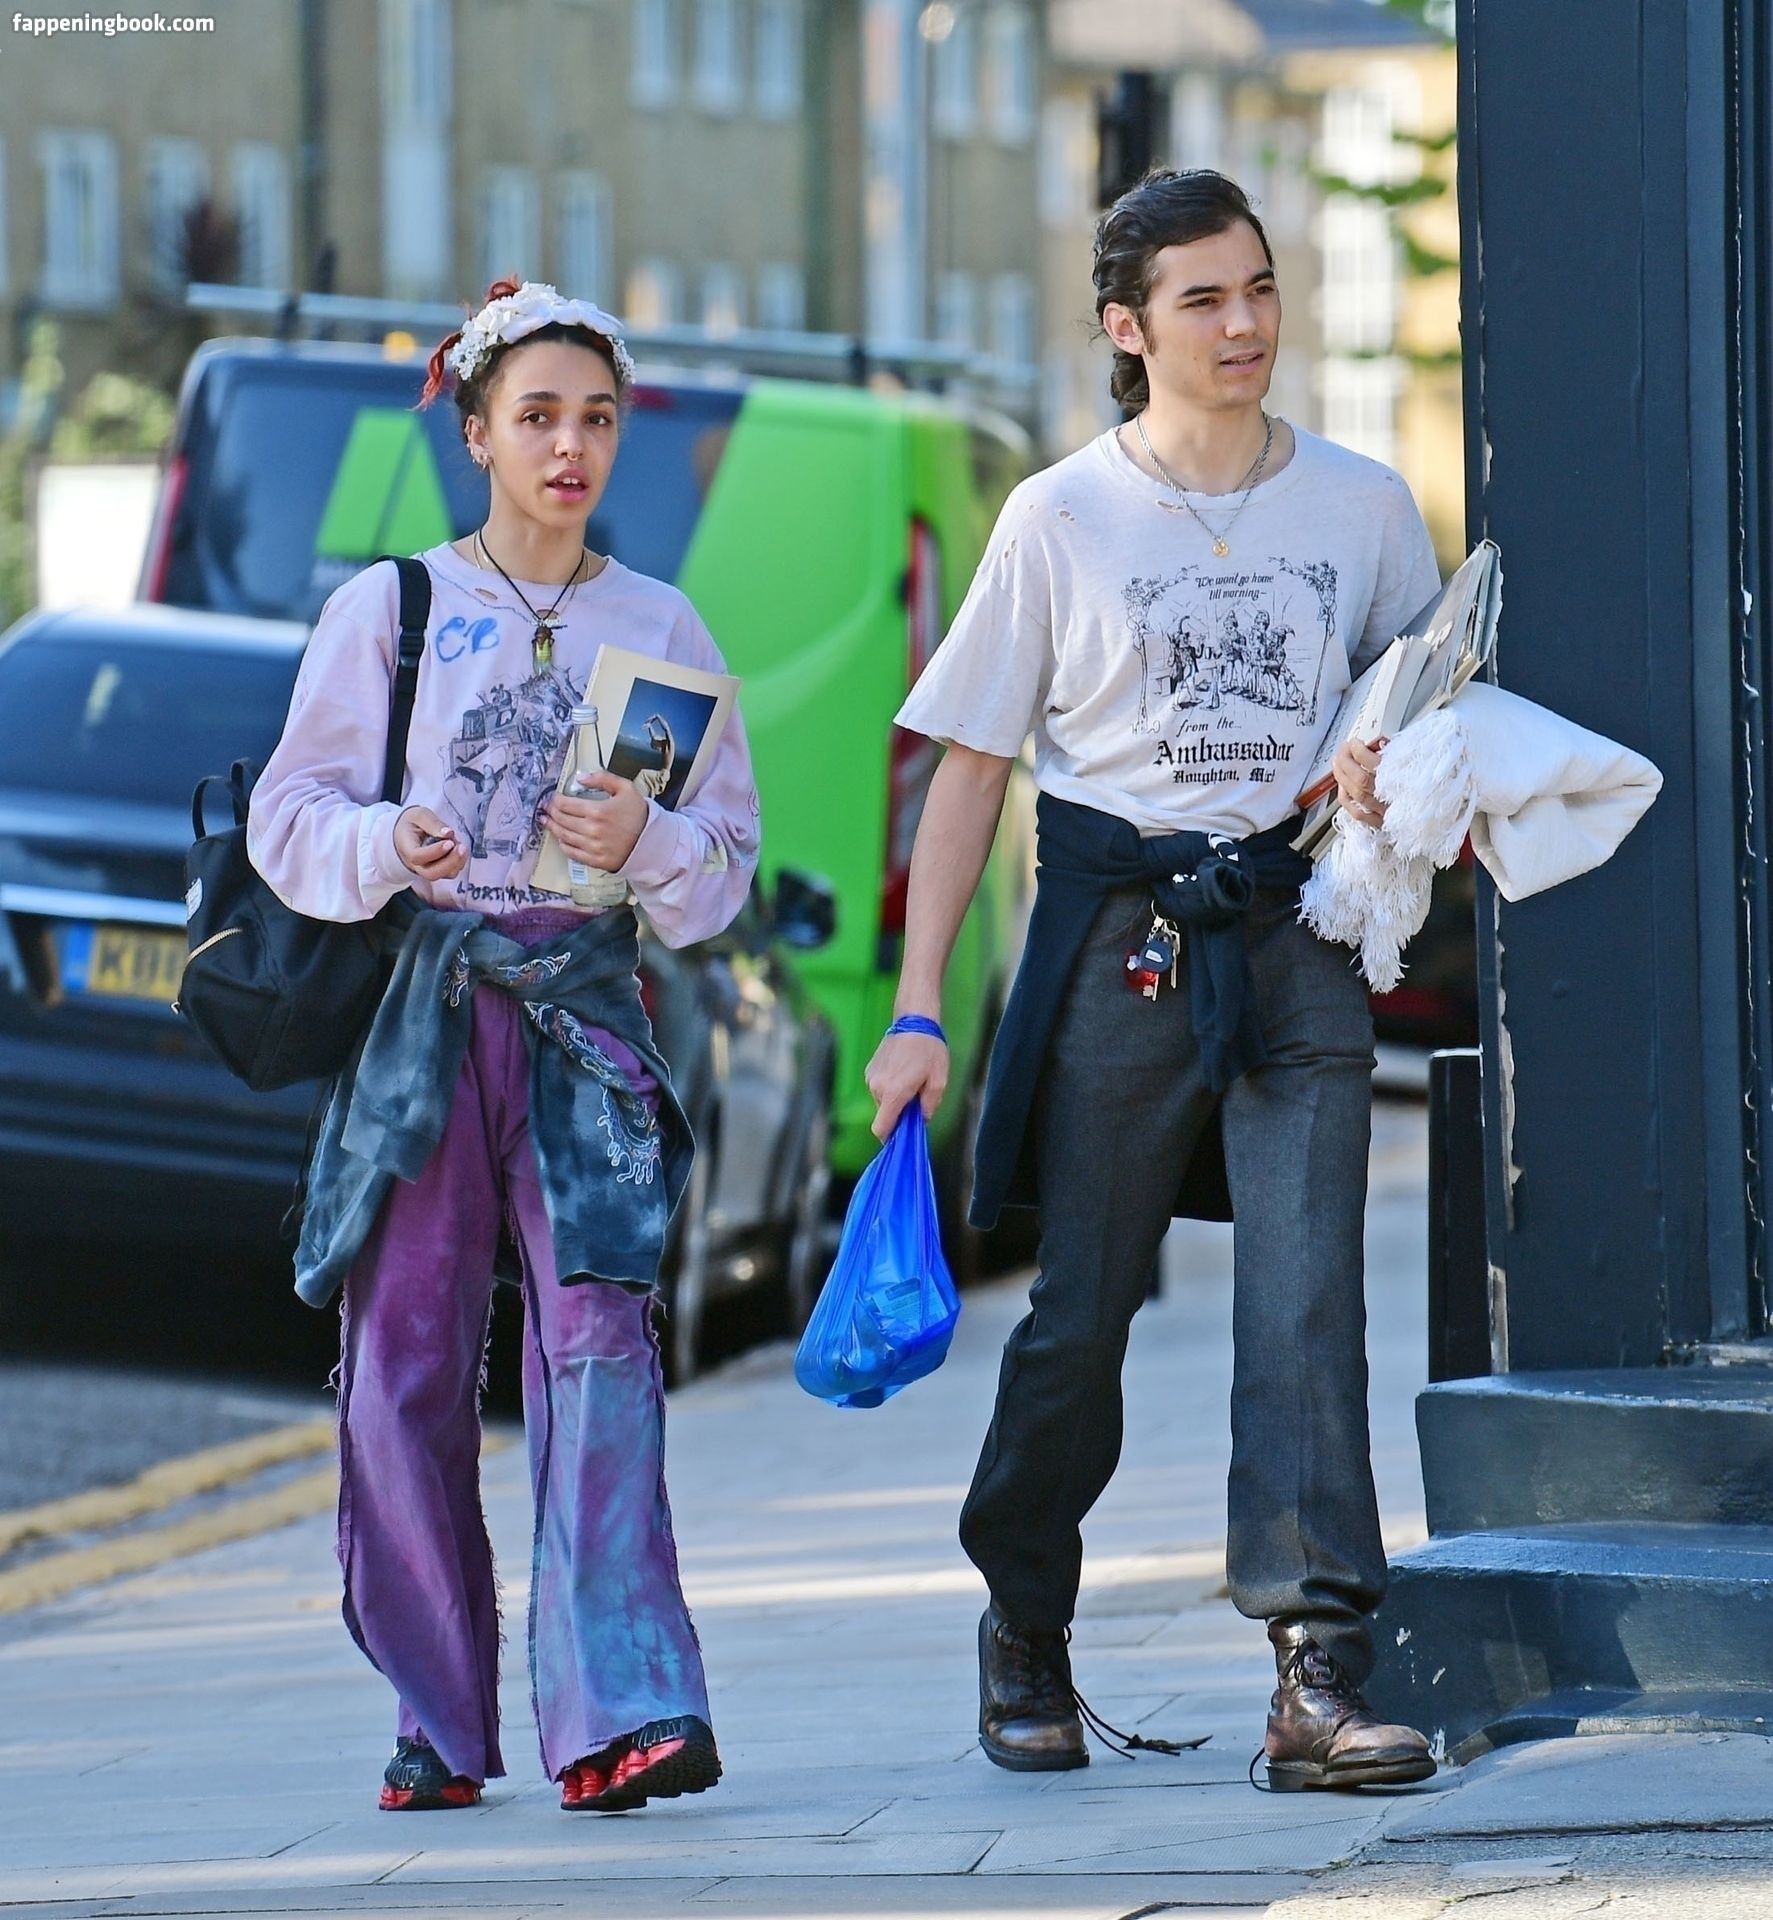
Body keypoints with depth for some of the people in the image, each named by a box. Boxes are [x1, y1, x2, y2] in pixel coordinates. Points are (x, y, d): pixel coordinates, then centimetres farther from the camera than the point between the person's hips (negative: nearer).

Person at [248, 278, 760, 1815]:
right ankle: (439, 1717, 10)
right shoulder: (390, 609, 7)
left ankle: (620, 1711, -23)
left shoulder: (660, 627, 12)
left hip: (587, 1008, 0)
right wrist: (384, 848, -16)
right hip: (423, 1000, 0)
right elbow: (290, 820, 4)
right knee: (409, 1355, -1)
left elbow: (730, 857, 10)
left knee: (600, 1338, -15)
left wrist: (647, 844, -11)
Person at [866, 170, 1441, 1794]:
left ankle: (1320, 1674, -18)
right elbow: (972, 770, 4)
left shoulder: (1361, 504, 7)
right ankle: (1024, 1636, 26)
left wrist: (1393, 780, -6)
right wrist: (918, 1011, -1)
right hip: (1117, 941, -1)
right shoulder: (1062, 518, 2)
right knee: (1081, 1312, 4)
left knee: (1307, 1298, -12)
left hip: (1294, 941, 1)